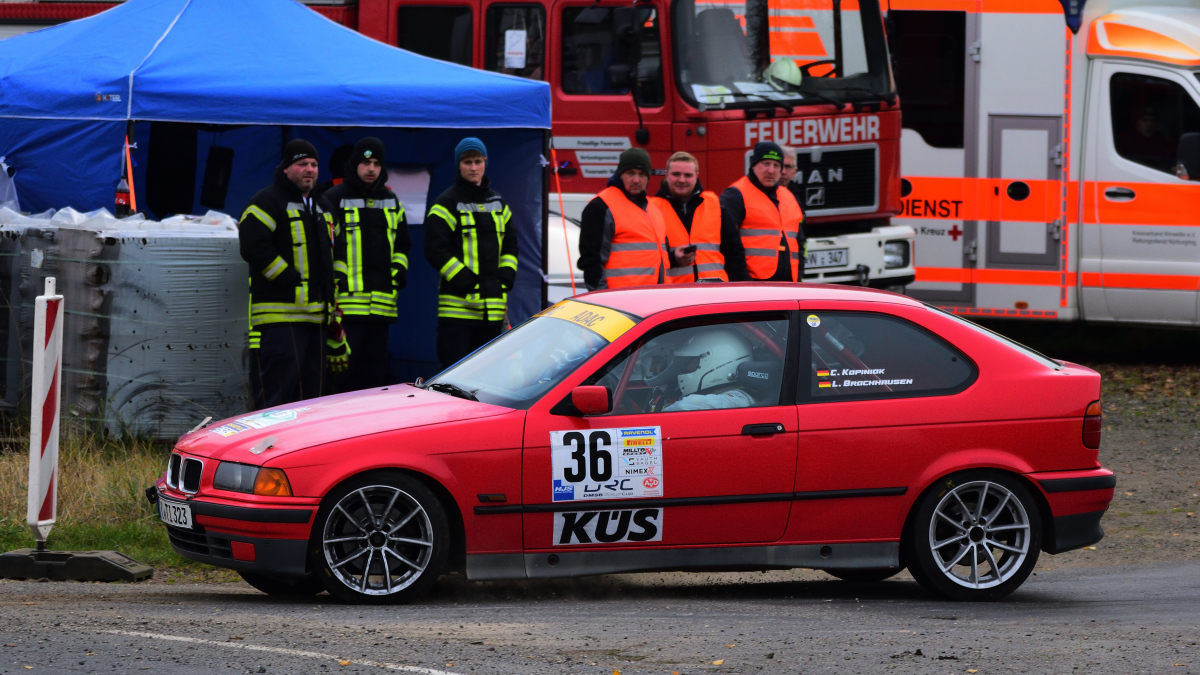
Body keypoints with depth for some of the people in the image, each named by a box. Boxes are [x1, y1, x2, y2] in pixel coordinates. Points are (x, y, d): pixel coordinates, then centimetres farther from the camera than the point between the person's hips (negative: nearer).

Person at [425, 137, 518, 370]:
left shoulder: (497, 203, 17)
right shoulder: (447, 203, -3)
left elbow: (509, 244, 23)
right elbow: (435, 249, -9)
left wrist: (505, 278, 5)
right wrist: (465, 281, -15)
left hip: (492, 306, 6)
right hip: (458, 304, -6)